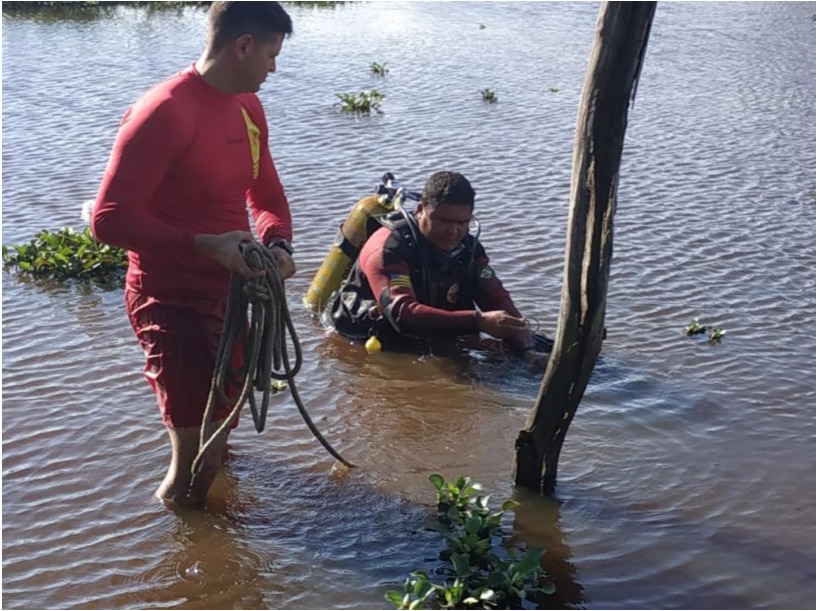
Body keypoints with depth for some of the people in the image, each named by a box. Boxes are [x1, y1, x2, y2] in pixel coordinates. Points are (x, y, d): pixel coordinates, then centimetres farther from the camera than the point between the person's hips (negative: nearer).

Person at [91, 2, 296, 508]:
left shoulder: (249, 108, 3)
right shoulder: (163, 114, -23)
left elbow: (268, 196, 15)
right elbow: (110, 218, -26)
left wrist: (278, 243, -7)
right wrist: (205, 244, -32)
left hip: (228, 291, 8)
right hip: (172, 299, -8)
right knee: (200, 451, -9)